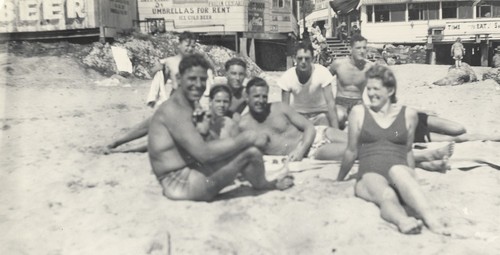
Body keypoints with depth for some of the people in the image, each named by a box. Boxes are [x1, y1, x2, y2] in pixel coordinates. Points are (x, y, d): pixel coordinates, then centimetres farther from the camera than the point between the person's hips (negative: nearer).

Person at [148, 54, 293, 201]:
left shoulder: (186, 108, 15)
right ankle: (262, 185, 15)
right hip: (180, 185, -10)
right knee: (250, 151, -14)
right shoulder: (173, 110, -18)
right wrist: (247, 138, -20)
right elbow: (203, 153, -26)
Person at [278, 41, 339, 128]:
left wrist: (335, 131, -28)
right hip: (298, 114, 1)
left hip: (320, 114, -1)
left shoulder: (322, 72, -22)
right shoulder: (287, 77, -17)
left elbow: (330, 102, -22)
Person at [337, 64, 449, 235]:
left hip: (400, 173, 0)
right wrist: (338, 181, 26)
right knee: (387, 196, -37)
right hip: (370, 176, 0)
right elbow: (351, 152, 19)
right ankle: (402, 221, -67)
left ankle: (432, 221, -56)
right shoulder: (359, 112, 10)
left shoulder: (408, 115, 12)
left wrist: (412, 181, 32)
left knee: (398, 170, -38)